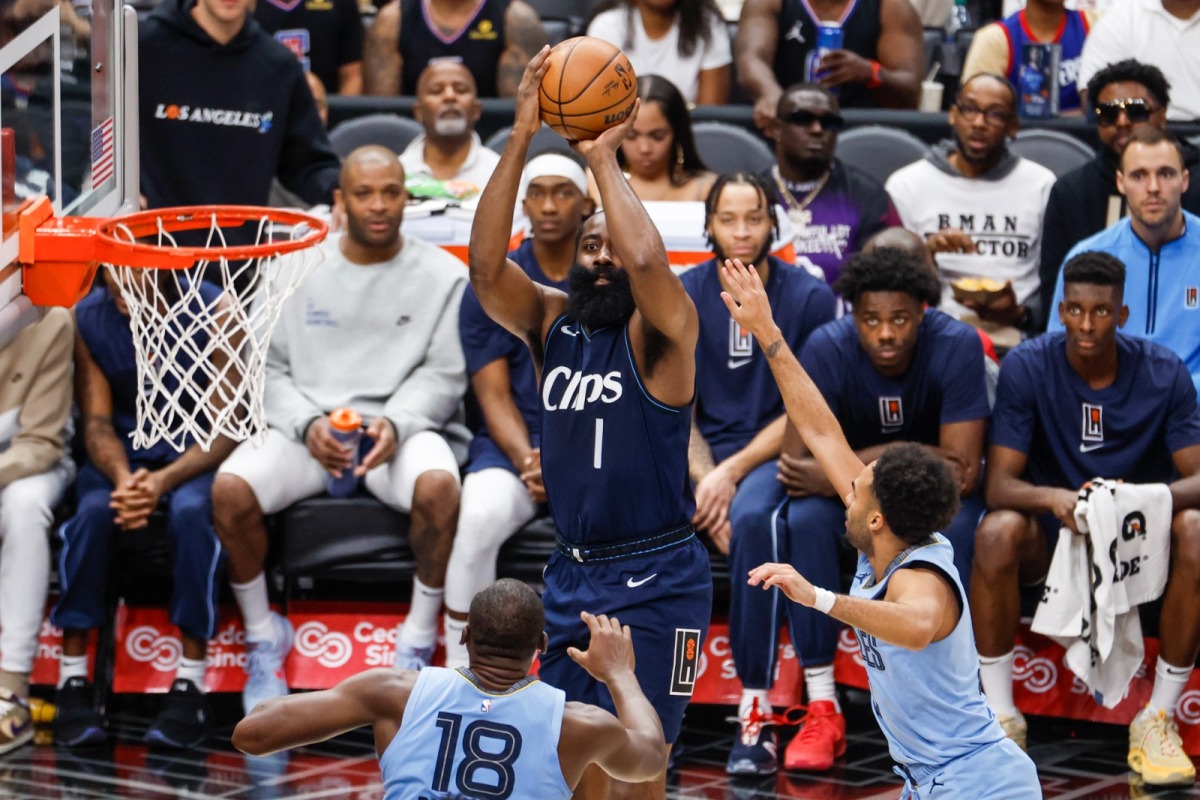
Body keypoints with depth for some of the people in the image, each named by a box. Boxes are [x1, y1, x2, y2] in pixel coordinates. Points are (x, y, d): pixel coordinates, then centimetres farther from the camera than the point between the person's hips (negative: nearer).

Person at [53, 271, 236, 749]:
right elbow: (97, 422, -5)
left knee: (192, 510, -35)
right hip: (122, 456, 2)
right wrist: (122, 478, -27)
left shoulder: (213, 310, -12)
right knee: (94, 510, -31)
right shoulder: (87, 318, -4)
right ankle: (73, 682, -25)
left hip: (194, 457, -2)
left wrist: (164, 481, -28)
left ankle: (189, 687, -29)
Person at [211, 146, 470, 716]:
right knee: (230, 488, -28)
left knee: (439, 486, -36)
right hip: (306, 426, 1)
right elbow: (268, 368, 8)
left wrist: (395, 423, -17)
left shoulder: (441, 275, 7)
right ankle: (263, 633, -3)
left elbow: (443, 374, 2)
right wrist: (308, 424, -12)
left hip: (406, 426, -1)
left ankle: (417, 641, -14)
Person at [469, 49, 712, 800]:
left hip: (655, 577, -5)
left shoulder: (660, 330, -8)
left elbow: (646, 260, -30)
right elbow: (486, 266, -11)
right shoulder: (552, 322, 6)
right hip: (572, 573, 5)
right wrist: (521, 139, -18)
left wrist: (603, 158, -18)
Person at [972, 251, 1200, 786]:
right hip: (1051, 536, -1)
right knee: (997, 532, -34)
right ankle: (1001, 716, -20)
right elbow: (999, 483, -18)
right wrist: (1054, 499, -41)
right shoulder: (1027, 367, -13)